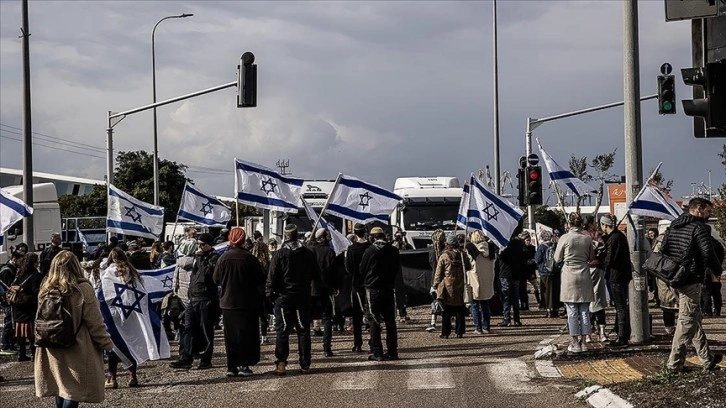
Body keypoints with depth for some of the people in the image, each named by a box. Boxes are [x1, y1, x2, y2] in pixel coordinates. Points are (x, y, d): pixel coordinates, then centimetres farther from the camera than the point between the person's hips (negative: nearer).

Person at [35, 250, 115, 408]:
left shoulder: (46, 291, 0)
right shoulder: (83, 290, -14)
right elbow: (95, 323, -11)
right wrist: (107, 343, 1)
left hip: (53, 352, 5)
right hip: (78, 352, -5)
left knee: (60, 389, 18)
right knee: (73, 394, -1)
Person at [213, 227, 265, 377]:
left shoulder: (223, 258, -4)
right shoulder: (249, 258, -12)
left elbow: (216, 279, 5)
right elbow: (261, 279, -6)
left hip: (228, 303, 3)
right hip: (247, 303, -3)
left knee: (230, 336, 8)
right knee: (246, 334, 4)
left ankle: (231, 366, 7)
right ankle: (244, 365, 0)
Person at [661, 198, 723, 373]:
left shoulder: (674, 226, 13)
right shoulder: (699, 228, -13)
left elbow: (663, 250, 17)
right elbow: (708, 254, -20)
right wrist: (717, 269, -2)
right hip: (691, 280, -9)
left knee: (696, 319, 17)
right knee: (687, 321, -3)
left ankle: (708, 360, 23)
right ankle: (674, 363, -4)